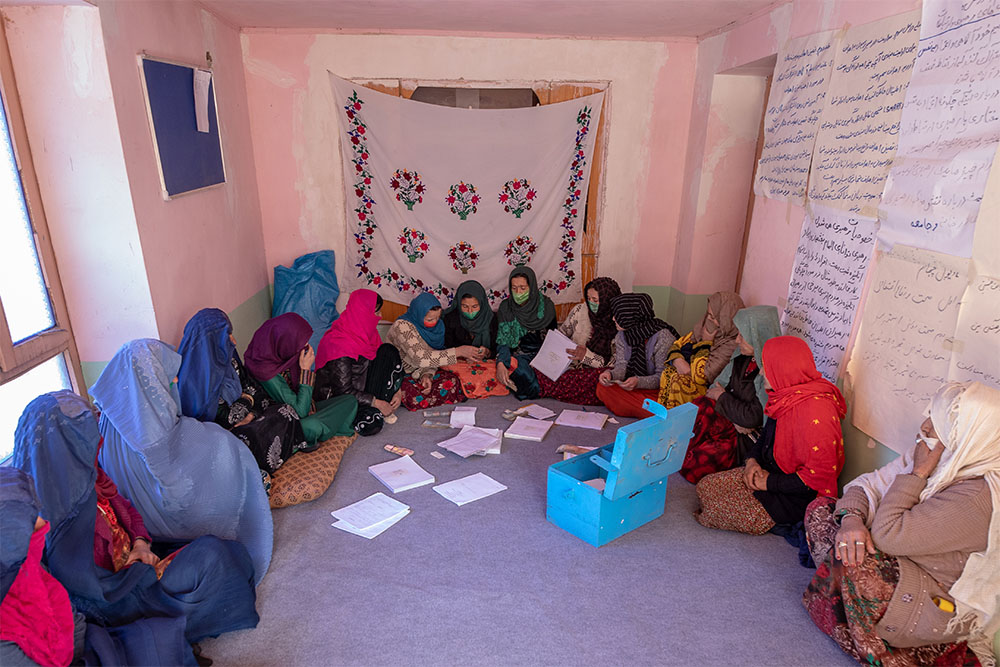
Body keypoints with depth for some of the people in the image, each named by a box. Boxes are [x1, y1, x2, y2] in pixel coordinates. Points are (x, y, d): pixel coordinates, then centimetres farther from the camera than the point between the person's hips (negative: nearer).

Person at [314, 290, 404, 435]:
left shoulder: (365, 333, -1)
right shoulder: (339, 344, -26)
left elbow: (382, 363, 8)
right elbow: (343, 390, -25)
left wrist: (397, 391, -7)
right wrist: (376, 403, -21)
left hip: (361, 388, 8)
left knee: (388, 351, -10)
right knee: (372, 423, -35)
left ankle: (386, 409, -7)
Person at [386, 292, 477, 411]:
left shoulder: (437, 325, -3)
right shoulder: (402, 326, -25)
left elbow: (431, 356, 2)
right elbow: (419, 358, -36)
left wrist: (427, 375, -22)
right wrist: (458, 351, -37)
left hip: (419, 372, 5)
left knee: (452, 382, -21)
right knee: (413, 398, -35)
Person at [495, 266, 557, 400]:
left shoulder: (546, 305, -1)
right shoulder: (505, 307, 0)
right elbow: (502, 340, -6)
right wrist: (500, 363, -25)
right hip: (516, 355, -1)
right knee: (523, 373, -33)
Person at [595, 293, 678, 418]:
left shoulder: (663, 337, -18)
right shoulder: (621, 336, 2)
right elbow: (621, 365, -3)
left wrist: (638, 382, -35)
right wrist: (610, 374, -26)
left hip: (659, 390, -5)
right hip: (633, 387, 6)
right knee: (602, 388, -20)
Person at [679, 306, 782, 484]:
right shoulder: (743, 357, -1)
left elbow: (754, 417, -24)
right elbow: (717, 386, 4)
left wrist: (722, 397, -9)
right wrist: (736, 419, -13)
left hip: (750, 437, -7)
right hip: (732, 419, 7)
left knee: (695, 464, -21)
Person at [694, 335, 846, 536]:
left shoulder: (815, 412, -32)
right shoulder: (787, 395, -2)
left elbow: (818, 476, -30)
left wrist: (770, 482, -19)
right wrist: (752, 459, -1)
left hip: (794, 498, -9)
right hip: (768, 472, 9)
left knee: (717, 511, -8)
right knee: (705, 486, 1)